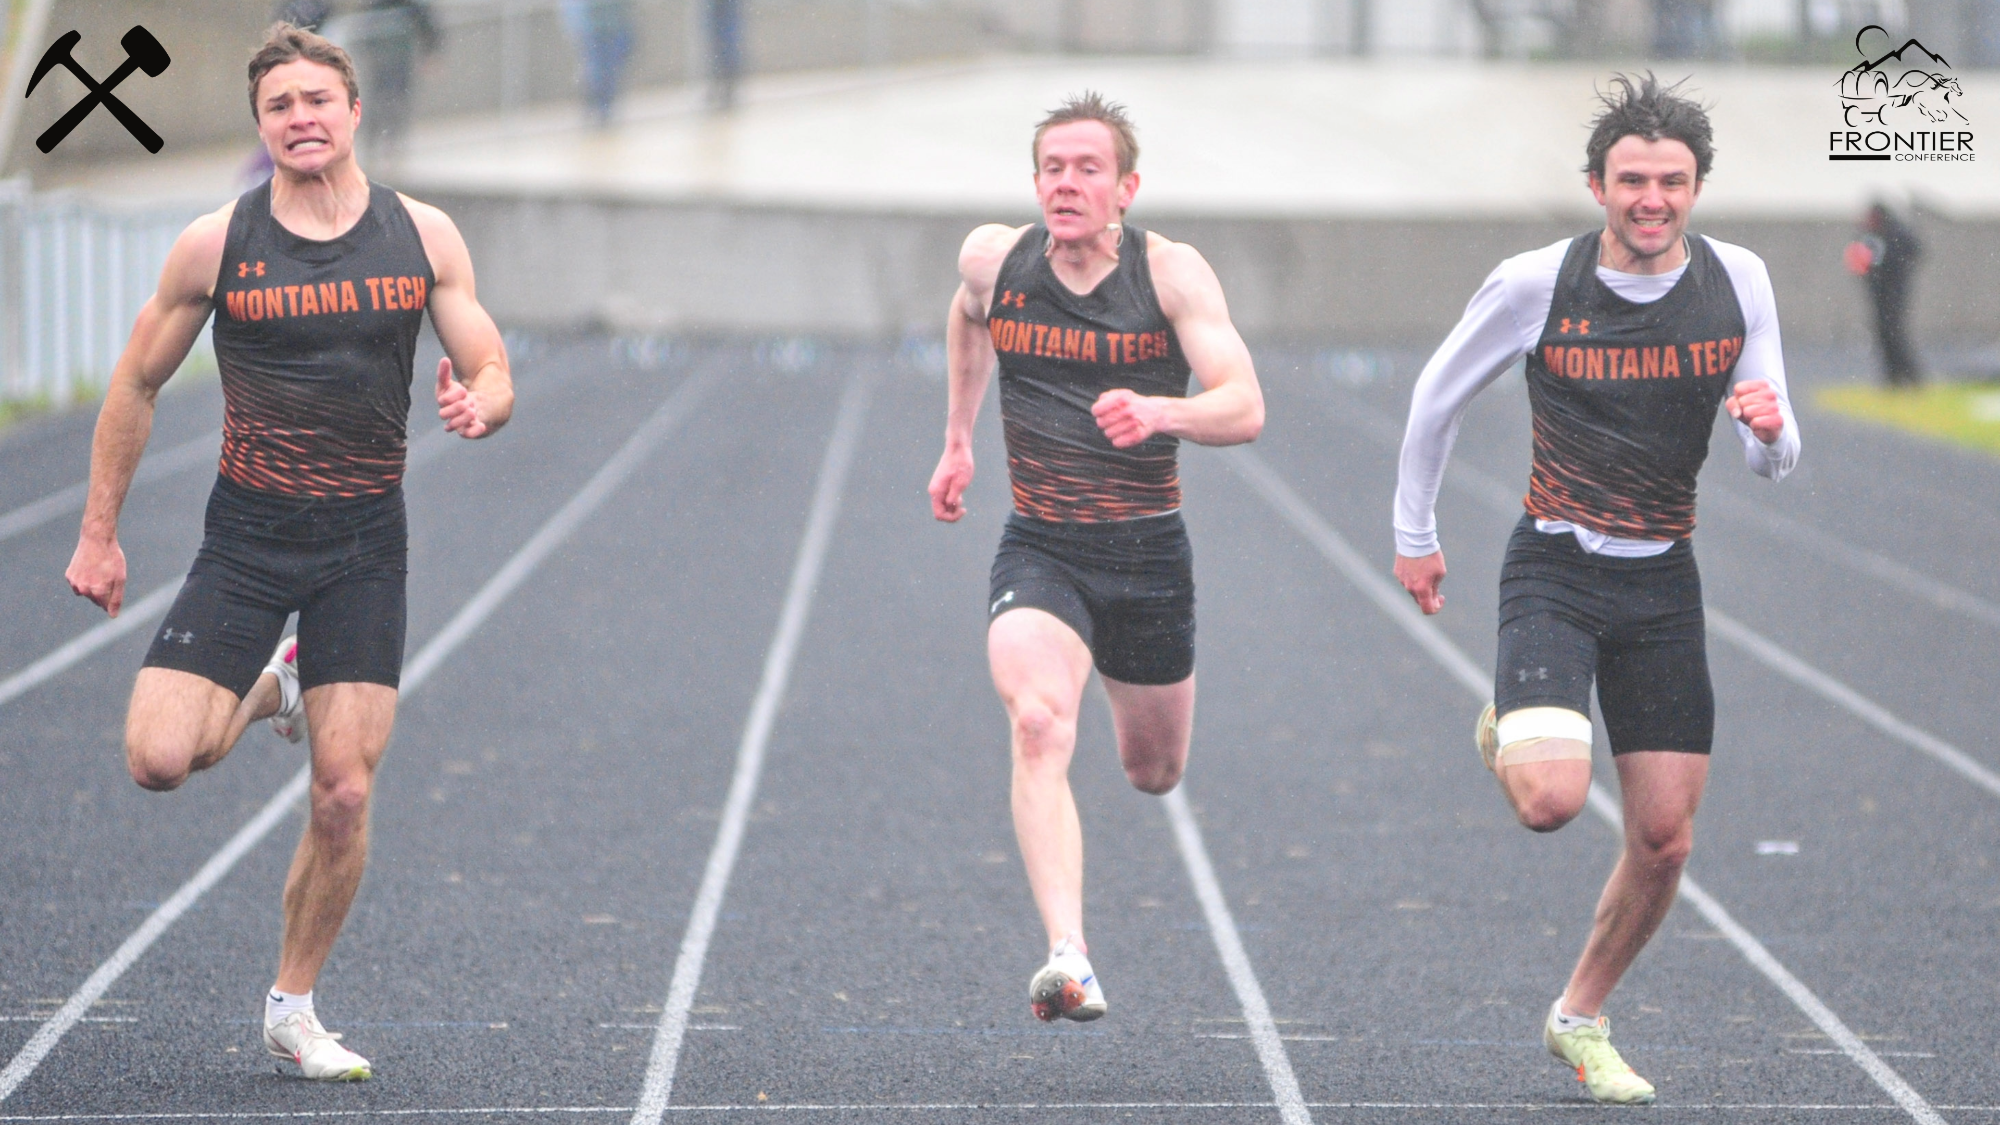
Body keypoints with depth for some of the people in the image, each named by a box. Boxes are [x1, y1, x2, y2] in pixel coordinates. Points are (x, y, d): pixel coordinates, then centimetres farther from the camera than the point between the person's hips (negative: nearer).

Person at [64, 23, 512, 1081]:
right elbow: (137, 383, 5)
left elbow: (493, 375, 4)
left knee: (343, 798, -4)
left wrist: (478, 405, -21)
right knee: (159, 760, -14)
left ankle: (291, 1010, 16)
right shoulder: (215, 245, -5)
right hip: (246, 537, 0)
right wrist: (99, 534, 5)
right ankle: (271, 690, 20)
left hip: (365, 546, 1)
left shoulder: (424, 236, -1)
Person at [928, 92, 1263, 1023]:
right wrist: (958, 439, 24)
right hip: (1039, 551, 0)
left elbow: (1244, 408, -21)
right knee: (1039, 726, -28)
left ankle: (1132, 693, 58)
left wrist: (1161, 412, -41)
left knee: (1155, 772, 18)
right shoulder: (991, 259, -4)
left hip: (1149, 555, 0)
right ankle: (1067, 957, -39)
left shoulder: (1172, 274, -12)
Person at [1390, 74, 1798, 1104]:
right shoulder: (1534, 285, -11)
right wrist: (1414, 534, 11)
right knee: (1552, 799, -24)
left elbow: (1773, 465, 4)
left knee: (1663, 839, 2)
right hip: (1555, 570, -3)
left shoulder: (1739, 282, -2)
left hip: (1663, 583, 3)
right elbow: (1439, 396, 6)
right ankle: (1506, 738, 14)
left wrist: (1770, 428, -19)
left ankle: (1579, 1020, 26)